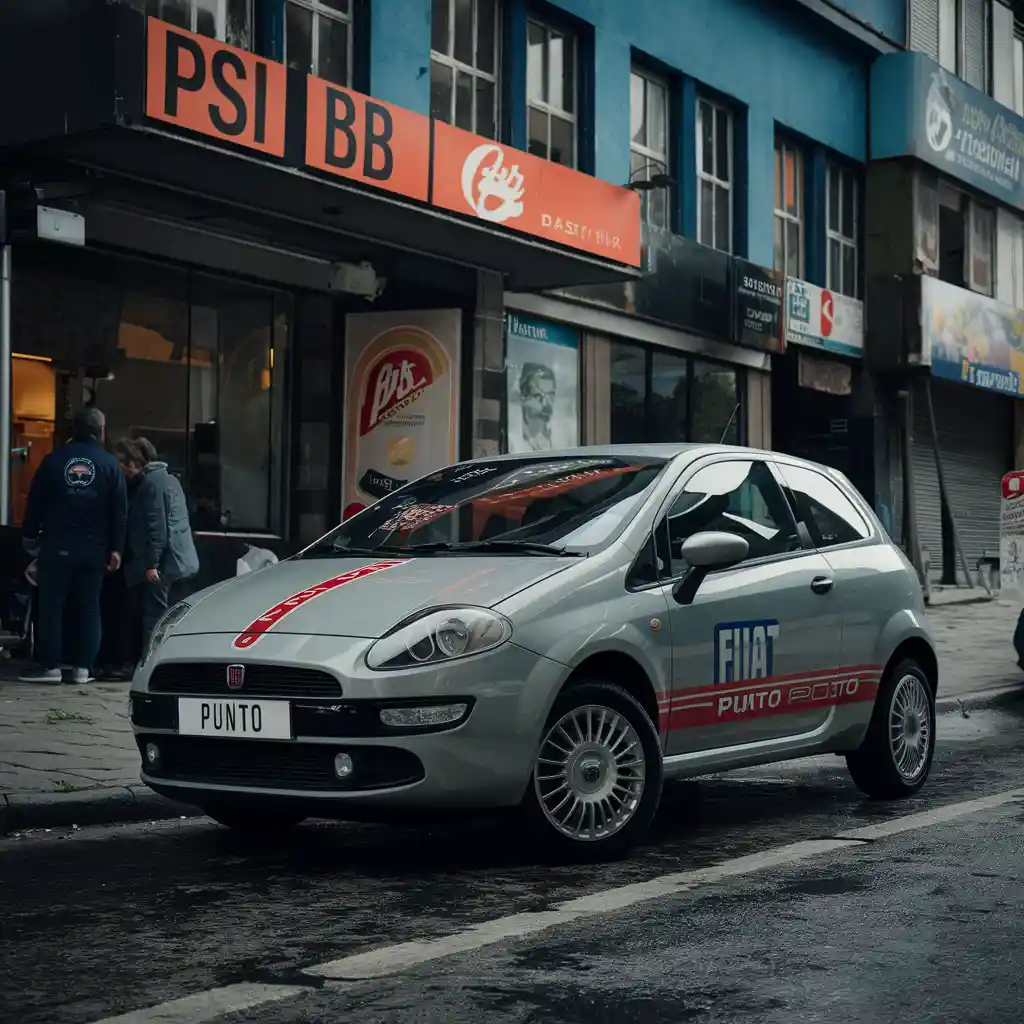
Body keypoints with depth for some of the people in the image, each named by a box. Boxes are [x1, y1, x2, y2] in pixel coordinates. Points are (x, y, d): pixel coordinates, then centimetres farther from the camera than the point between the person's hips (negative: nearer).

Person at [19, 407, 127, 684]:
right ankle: (82, 668, 3)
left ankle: (51, 666, -2)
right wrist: (116, 548, 3)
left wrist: (30, 536, 10)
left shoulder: (54, 459, 2)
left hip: (56, 546, -1)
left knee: (50, 606, 3)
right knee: (88, 607, 6)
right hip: (94, 548, 1)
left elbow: (36, 502, 2)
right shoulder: (109, 464, 3)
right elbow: (120, 510, 0)